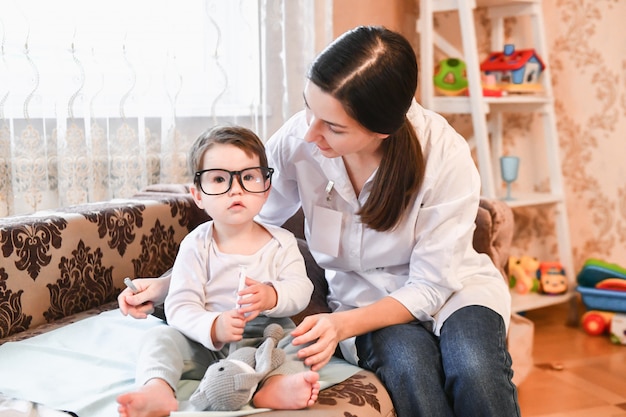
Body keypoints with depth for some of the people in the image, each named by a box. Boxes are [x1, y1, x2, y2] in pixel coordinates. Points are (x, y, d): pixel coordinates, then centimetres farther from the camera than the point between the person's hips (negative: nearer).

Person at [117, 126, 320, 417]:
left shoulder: (281, 242, 2)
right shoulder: (196, 246, -5)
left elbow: (300, 289, -8)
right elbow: (179, 306, -14)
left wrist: (271, 296, -32)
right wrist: (213, 327, -35)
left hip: (264, 338, 1)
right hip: (205, 345, -1)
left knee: (292, 334, -26)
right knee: (163, 336, -22)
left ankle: (277, 386, -49)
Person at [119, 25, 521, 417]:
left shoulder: (445, 155, -25)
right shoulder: (298, 139, -19)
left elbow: (430, 286, -19)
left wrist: (345, 324, -33)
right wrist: (168, 283, -15)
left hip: (450, 287, -1)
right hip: (362, 293, 1)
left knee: (473, 369, -34)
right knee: (407, 364, -32)